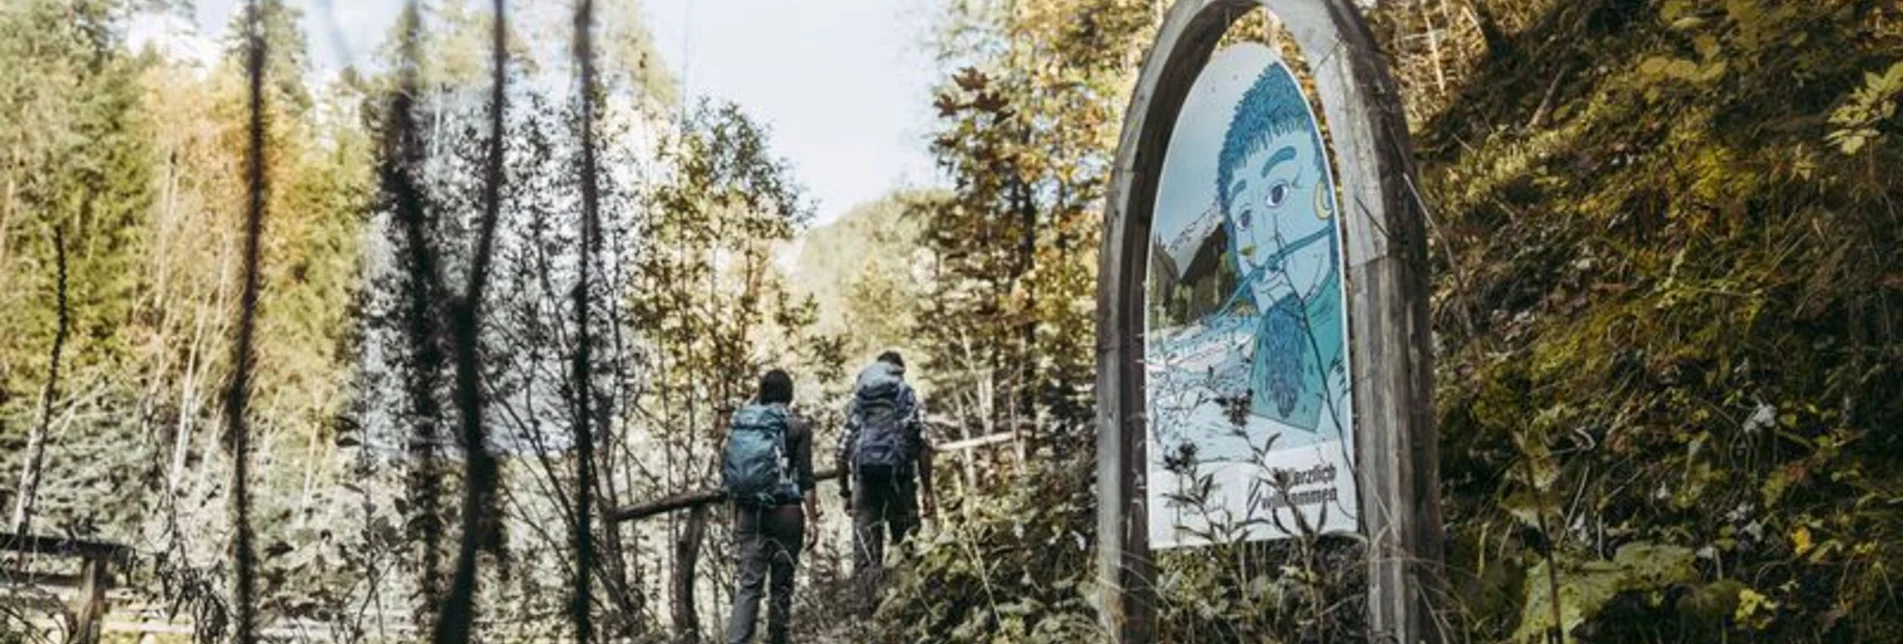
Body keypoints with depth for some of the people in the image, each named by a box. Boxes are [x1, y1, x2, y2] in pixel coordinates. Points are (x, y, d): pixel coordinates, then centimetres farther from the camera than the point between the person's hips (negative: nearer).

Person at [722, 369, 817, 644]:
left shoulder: (739, 424, 7)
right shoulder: (797, 428, -5)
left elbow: (725, 468, 12)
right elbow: (805, 479, -10)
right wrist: (813, 517, -4)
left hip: (746, 512, 3)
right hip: (784, 512, -3)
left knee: (747, 583, -1)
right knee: (782, 584, 10)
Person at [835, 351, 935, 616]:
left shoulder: (856, 403, 17)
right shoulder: (907, 396, 7)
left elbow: (842, 452, 13)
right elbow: (923, 446, -3)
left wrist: (844, 491, 22)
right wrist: (927, 491, -2)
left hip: (864, 477, 3)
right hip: (898, 474, -3)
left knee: (866, 543, 5)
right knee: (904, 538, 4)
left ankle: (867, 601, -2)